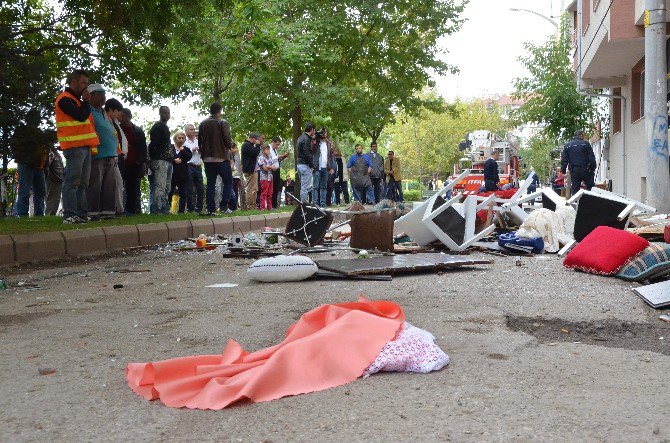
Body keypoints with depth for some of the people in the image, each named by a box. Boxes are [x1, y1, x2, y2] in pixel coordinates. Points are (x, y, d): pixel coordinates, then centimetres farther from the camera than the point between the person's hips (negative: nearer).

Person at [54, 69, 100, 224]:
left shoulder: (76, 99, 23)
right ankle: (70, 215, -11)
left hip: (84, 147, 10)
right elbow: (81, 116, -19)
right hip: (74, 147, -10)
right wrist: (86, 101, -3)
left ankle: (82, 213, 12)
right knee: (72, 182, -10)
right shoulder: (65, 99, -8)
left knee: (83, 183, 9)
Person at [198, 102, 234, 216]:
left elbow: (199, 141, 9)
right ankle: (224, 205, -4)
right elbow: (228, 140, -14)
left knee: (210, 184, 7)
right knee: (228, 182, 7)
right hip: (222, 158, -5)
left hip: (207, 158, 5)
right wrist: (230, 146, 7)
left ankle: (211, 208, 3)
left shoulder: (203, 124, 7)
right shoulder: (223, 123, -9)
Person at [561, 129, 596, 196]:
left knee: (575, 188, 5)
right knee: (590, 187, 7)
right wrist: (593, 169, 1)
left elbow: (564, 160, 7)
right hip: (585, 170, -3)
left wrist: (563, 170, 10)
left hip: (573, 171, 3)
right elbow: (592, 158, -4)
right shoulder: (586, 144, 0)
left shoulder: (567, 145, 9)